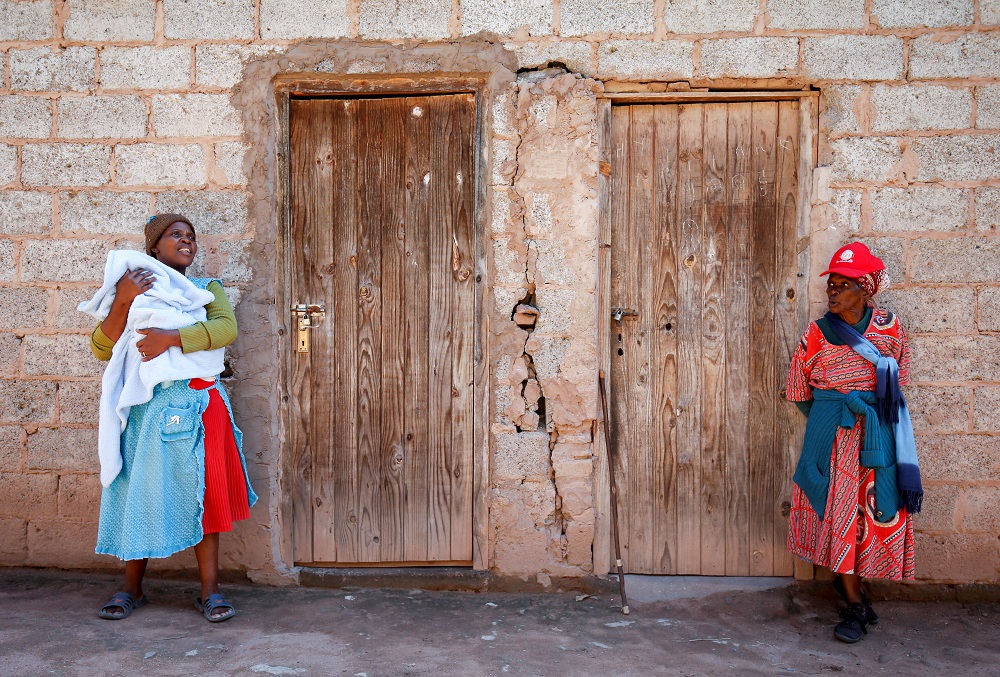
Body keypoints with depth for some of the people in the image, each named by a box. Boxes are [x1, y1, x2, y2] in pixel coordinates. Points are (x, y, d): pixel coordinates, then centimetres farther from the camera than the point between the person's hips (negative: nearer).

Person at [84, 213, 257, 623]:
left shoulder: (206, 289, 12)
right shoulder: (132, 289, 12)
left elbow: (226, 327, -9)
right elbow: (101, 349, 1)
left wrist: (172, 337, -20)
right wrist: (122, 300, -11)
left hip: (196, 406, 0)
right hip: (145, 407, 0)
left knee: (201, 493, 0)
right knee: (140, 492, 5)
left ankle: (209, 591, 6)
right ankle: (131, 589, 20)